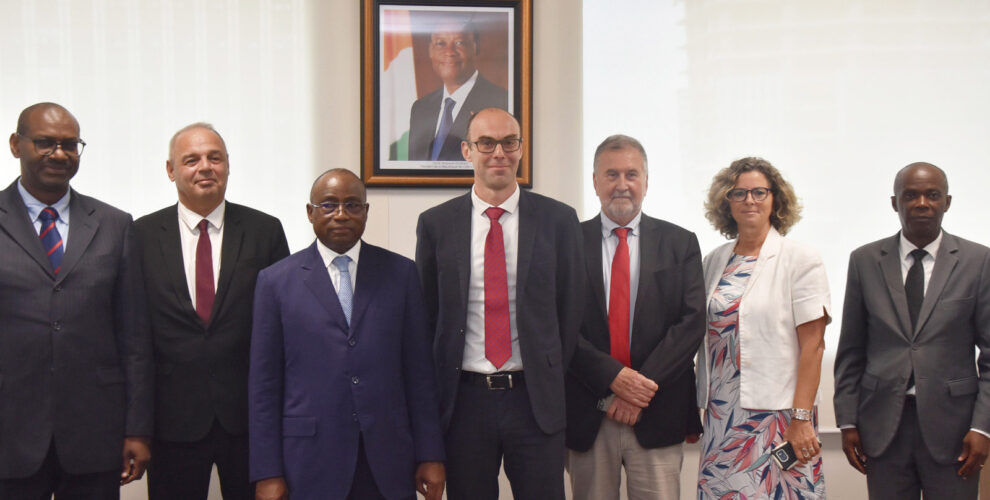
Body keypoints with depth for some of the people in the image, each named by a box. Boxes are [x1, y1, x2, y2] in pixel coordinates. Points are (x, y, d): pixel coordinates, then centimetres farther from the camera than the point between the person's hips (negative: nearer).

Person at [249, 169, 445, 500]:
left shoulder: (400, 273, 6)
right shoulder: (276, 281, 3)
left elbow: (419, 369, 5)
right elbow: (264, 383, 1)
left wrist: (430, 455, 2)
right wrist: (267, 473, -2)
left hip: (388, 462, 1)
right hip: (311, 463, -1)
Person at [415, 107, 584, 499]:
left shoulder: (558, 220, 1)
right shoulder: (435, 224, 3)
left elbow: (569, 309, 5)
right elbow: (427, 313, 7)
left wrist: (548, 382, 3)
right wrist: (441, 389, 4)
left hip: (536, 400, 0)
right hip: (464, 398, 1)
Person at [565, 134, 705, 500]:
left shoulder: (680, 243, 7)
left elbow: (692, 321, -2)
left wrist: (642, 388, -11)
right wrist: (613, 377, -14)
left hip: (657, 416, 0)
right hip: (587, 416, 0)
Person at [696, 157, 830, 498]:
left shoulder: (800, 260, -2)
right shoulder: (714, 262, 11)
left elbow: (812, 345, -7)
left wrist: (802, 417, -13)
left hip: (779, 414, -4)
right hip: (721, 416, 4)